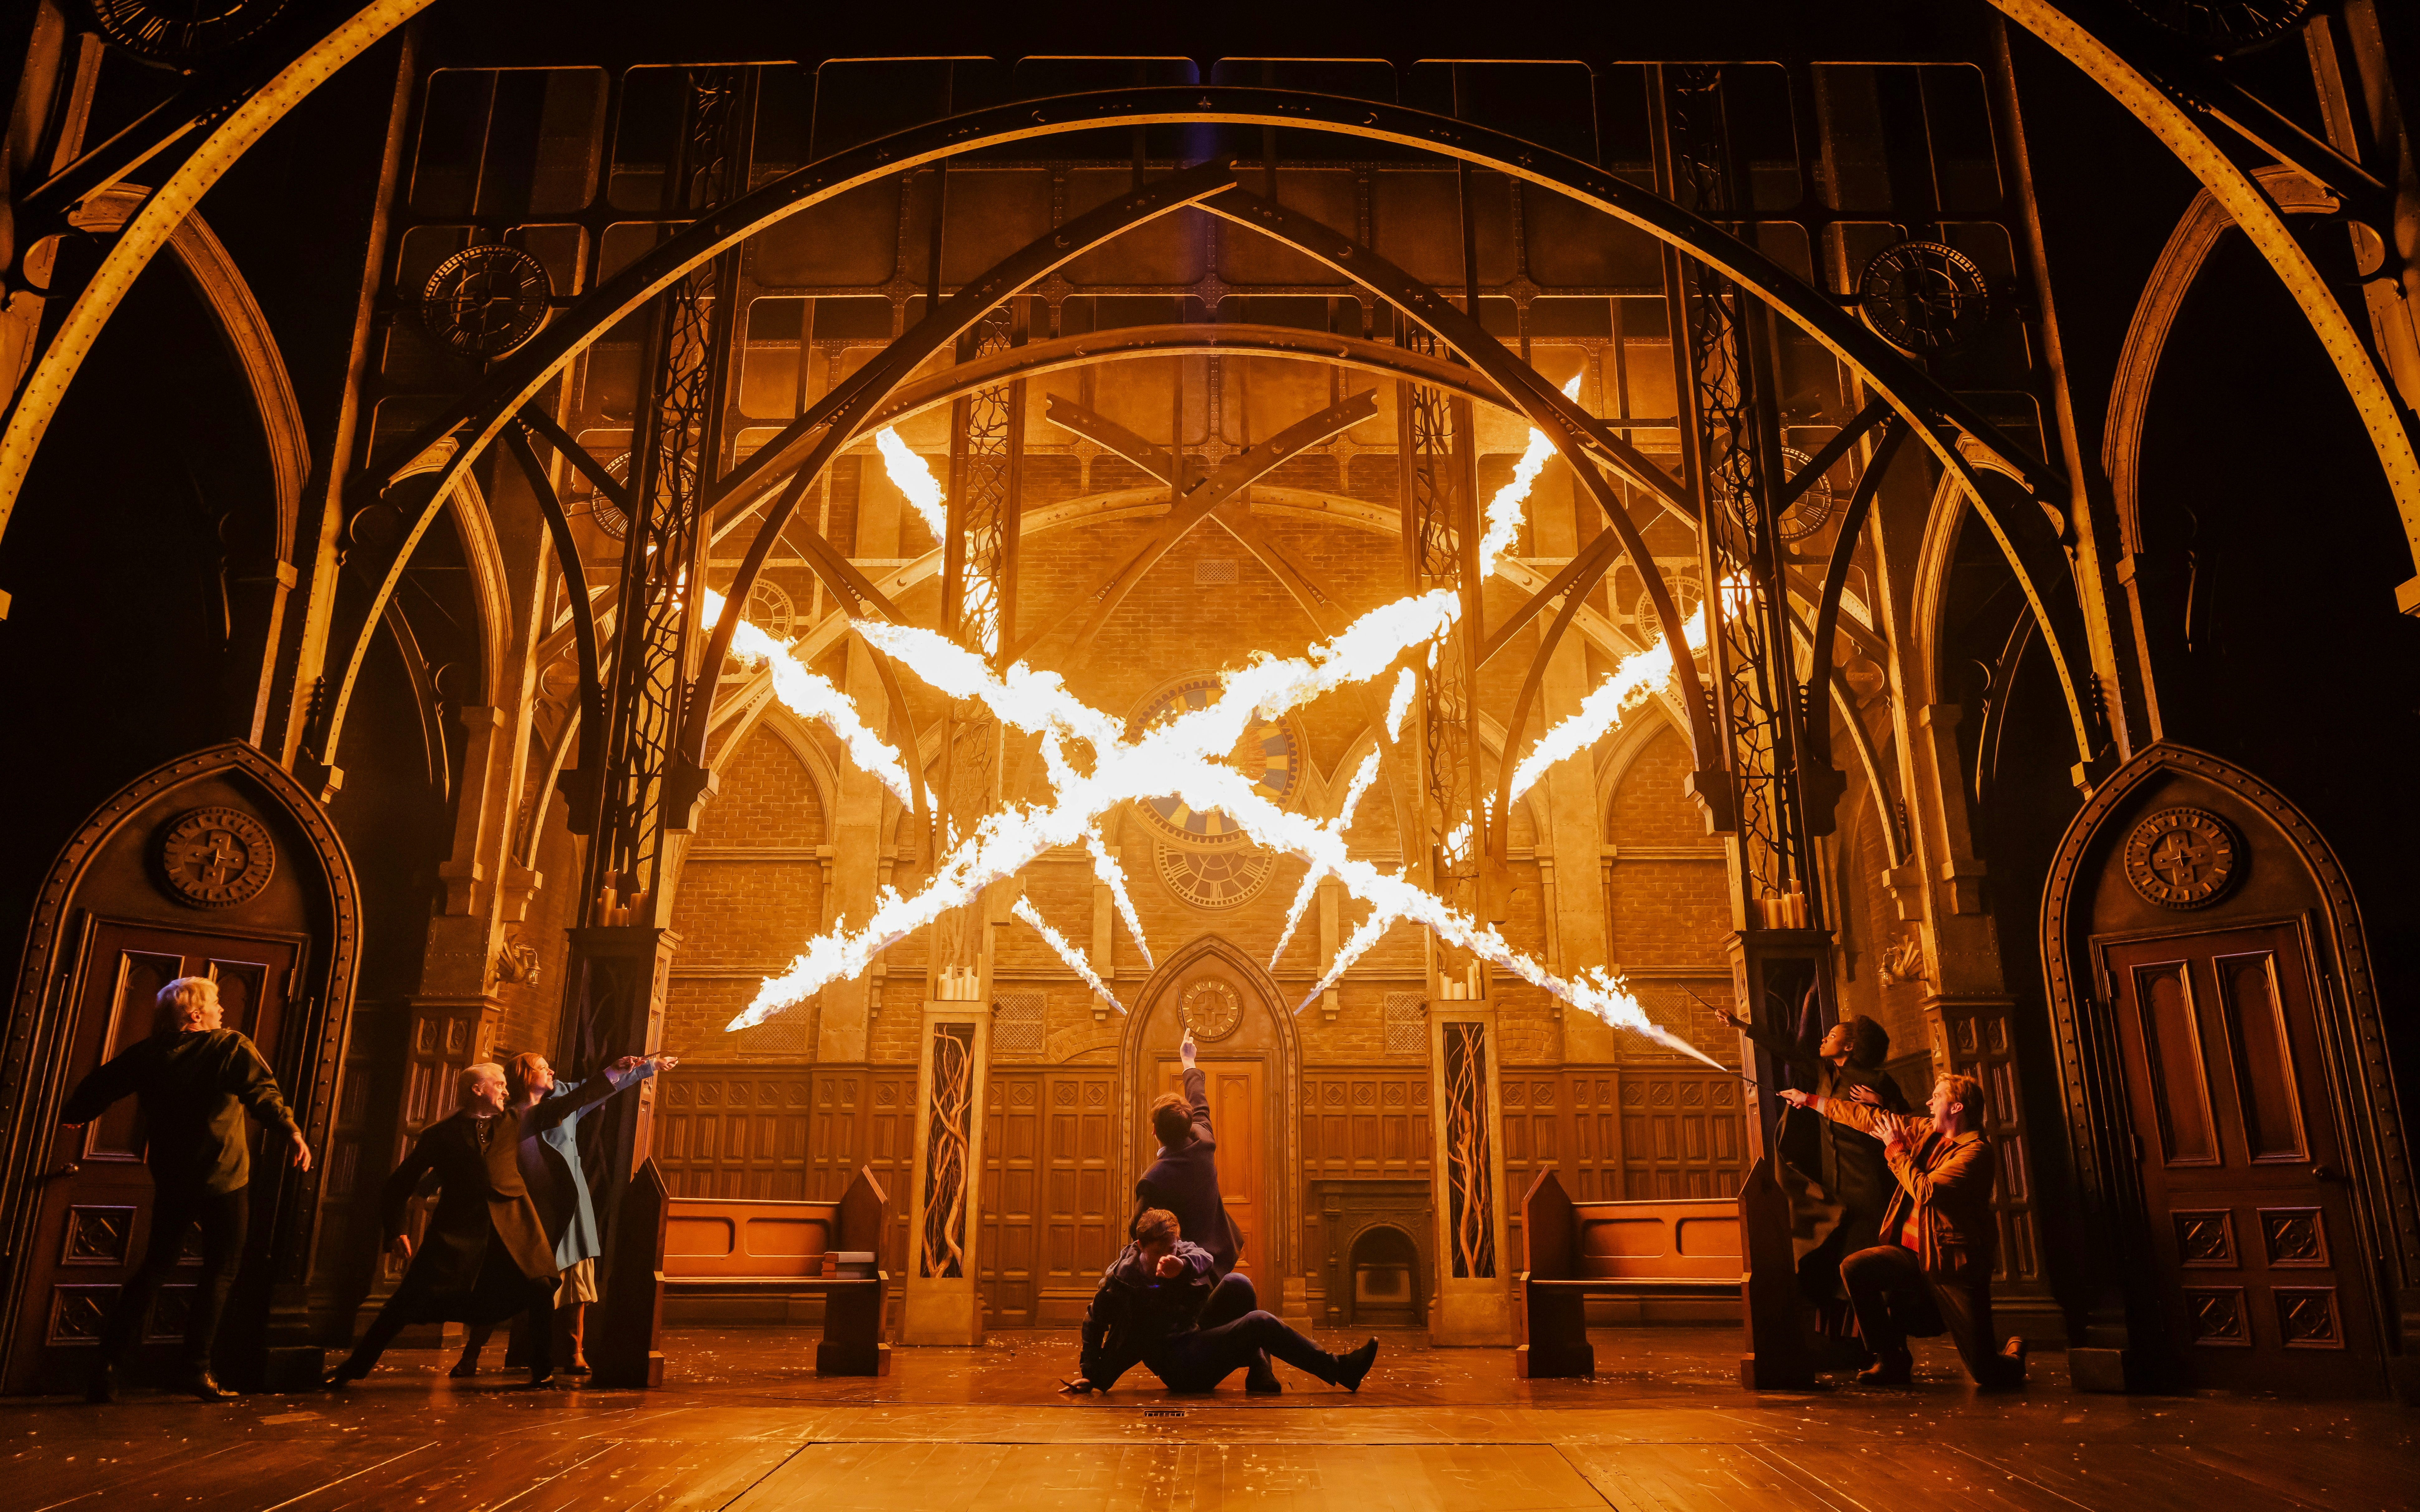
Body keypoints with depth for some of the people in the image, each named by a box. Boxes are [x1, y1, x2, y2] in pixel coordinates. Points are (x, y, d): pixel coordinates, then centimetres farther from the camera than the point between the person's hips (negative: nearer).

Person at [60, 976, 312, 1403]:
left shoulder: (148, 1053, 3)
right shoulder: (232, 1048, -11)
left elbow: (99, 1087, 13)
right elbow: (261, 1092, -28)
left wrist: (74, 1115, 34)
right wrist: (291, 1131, -38)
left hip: (170, 1177, 5)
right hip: (223, 1177, -5)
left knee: (155, 1266, 19)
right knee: (220, 1272, 7)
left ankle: (108, 1366, 13)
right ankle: (197, 1368, 4)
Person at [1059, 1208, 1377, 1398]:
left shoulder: (1181, 1252, 0)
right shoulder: (1119, 1280, -10)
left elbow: (1203, 1257, -23)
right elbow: (1095, 1324, 5)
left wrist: (1183, 1266, -46)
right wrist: (1090, 1374, 4)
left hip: (1199, 1338, 6)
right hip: (1179, 1365, -6)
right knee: (1261, 1323, -23)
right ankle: (1340, 1371, -16)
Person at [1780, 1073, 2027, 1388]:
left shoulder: (1975, 1151, -15)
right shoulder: (1926, 1131, 7)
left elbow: (1926, 1191, -24)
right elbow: (1871, 1119, 13)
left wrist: (1896, 1148, -12)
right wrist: (1811, 1100, 15)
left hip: (1955, 1266, -7)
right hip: (1914, 1255, 7)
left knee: (1987, 1375, -5)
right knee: (1854, 1268, -17)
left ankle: (2012, 1353, 34)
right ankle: (1891, 1360, 1)